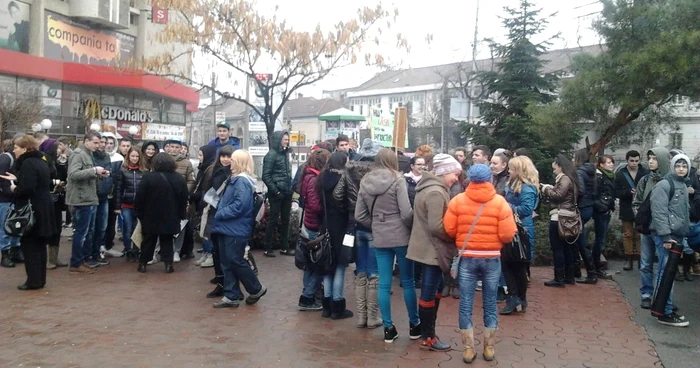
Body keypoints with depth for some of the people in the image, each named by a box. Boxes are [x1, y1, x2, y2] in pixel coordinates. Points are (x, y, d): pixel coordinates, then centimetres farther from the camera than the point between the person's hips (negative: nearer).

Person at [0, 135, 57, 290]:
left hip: (32, 210, -9)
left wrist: (15, 189, -6)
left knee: (29, 245, 0)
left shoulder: (28, 163, -16)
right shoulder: (41, 161, 12)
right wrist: (17, 180, 15)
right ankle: (40, 279, 19)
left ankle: (33, 280, 4)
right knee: (39, 245, 13)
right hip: (43, 209, 9)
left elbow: (26, 189, -25)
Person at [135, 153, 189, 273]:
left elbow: (140, 197, -8)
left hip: (151, 216, -2)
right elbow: (184, 199, 5)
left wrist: (139, 213, 2)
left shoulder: (148, 177, -11)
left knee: (148, 240, 11)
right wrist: (181, 215, 13)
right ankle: (168, 264, 4)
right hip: (171, 217, 2)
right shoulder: (179, 179, 0)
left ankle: (143, 263, 16)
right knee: (167, 241, 10)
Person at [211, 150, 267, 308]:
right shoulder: (235, 179, 16)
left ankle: (257, 289, 14)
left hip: (236, 229, -10)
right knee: (227, 263, 10)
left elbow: (239, 205, -25)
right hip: (227, 227, 10)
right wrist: (220, 214, 7)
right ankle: (231, 296, 16)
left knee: (235, 261, -3)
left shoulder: (242, 181, -17)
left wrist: (220, 214, -17)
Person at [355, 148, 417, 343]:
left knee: (384, 284, 8)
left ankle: (388, 328, 15)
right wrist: (414, 228, 2)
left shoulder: (365, 182, 3)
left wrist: (376, 226, 13)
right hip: (401, 237, -4)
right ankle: (414, 325, 21)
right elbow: (406, 213, -15)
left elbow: (359, 215, 4)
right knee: (408, 282, 10)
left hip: (379, 239, 4)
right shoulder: (397, 179, -11)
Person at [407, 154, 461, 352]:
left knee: (436, 288, 19)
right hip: (432, 249, -11)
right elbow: (436, 227, -26)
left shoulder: (431, 187, 12)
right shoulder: (436, 192, -21)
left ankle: (428, 330, 29)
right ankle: (427, 338, 11)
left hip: (429, 247, 11)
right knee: (429, 293, 0)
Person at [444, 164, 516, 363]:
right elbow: (507, 235, -10)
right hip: (492, 258, 0)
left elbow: (449, 229, -4)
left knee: (465, 305, 8)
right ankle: (489, 348, 22)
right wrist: (494, 237, 11)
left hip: (467, 257, 0)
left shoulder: (457, 200, -5)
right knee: (490, 304, 13)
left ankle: (468, 349, 13)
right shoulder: (500, 202, -7)